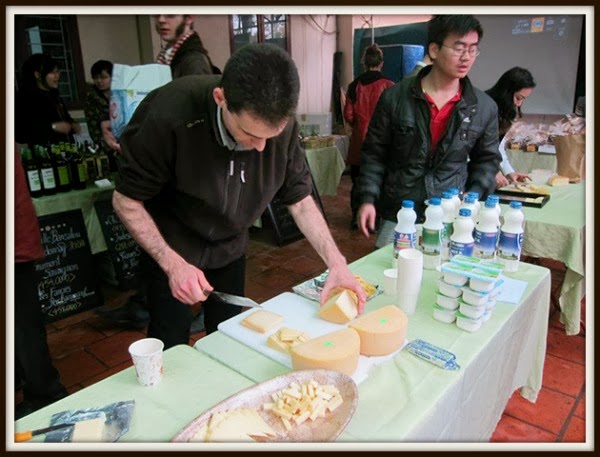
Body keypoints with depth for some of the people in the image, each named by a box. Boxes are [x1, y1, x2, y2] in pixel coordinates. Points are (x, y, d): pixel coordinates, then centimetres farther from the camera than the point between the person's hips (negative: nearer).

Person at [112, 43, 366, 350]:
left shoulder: (281, 123, -21)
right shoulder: (171, 114, -32)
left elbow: (299, 198, -11)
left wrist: (336, 262, -22)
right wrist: (173, 264, -29)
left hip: (230, 248, 4)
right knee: (171, 348, 8)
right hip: (171, 249, -3)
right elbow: (126, 200, -20)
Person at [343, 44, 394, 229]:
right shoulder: (388, 85, -7)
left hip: (359, 140, 2)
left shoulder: (354, 86, -1)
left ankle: (356, 217, 18)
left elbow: (348, 115, 1)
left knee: (357, 180, 11)